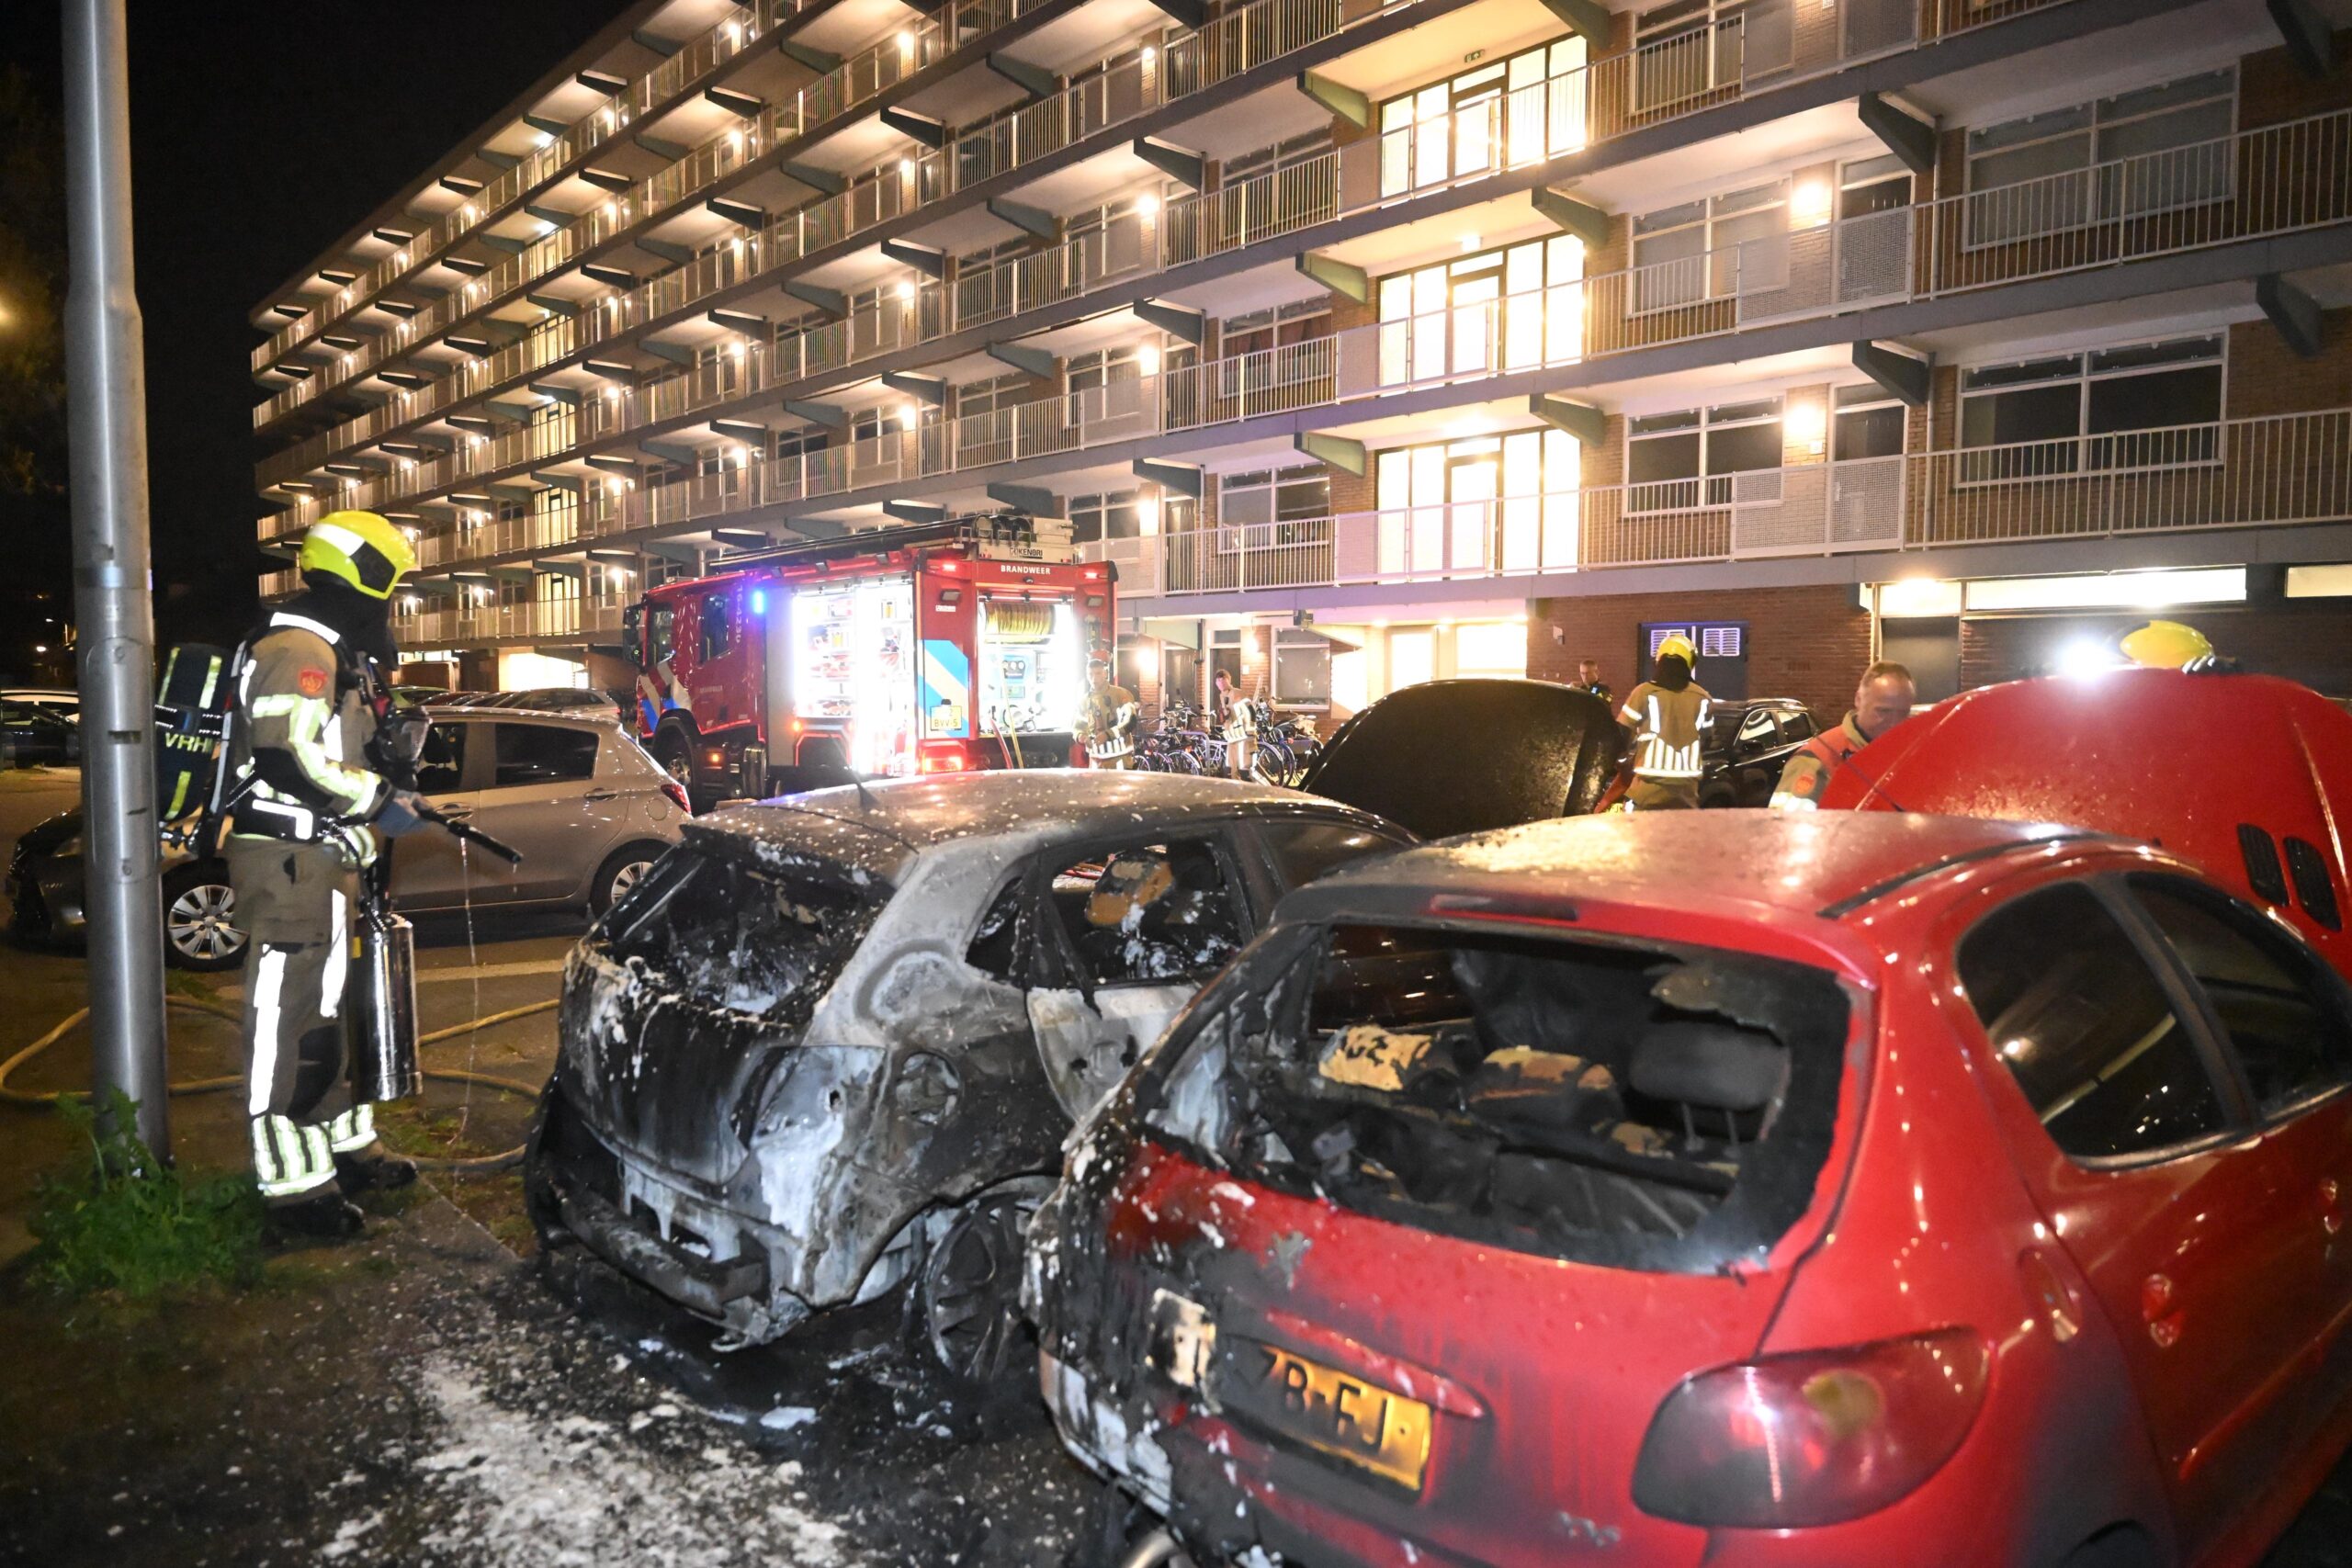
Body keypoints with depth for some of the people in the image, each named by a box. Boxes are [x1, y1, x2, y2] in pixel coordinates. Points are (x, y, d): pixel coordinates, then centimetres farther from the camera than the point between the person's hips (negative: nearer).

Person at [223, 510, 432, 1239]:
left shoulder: (334, 655, 19)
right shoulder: (299, 651, -15)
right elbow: (289, 758, -25)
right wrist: (380, 802, -19)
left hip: (319, 857, 11)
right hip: (289, 858, -11)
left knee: (322, 1010, 18)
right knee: (288, 1016, -8)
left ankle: (343, 1147, 30)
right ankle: (295, 1186, -4)